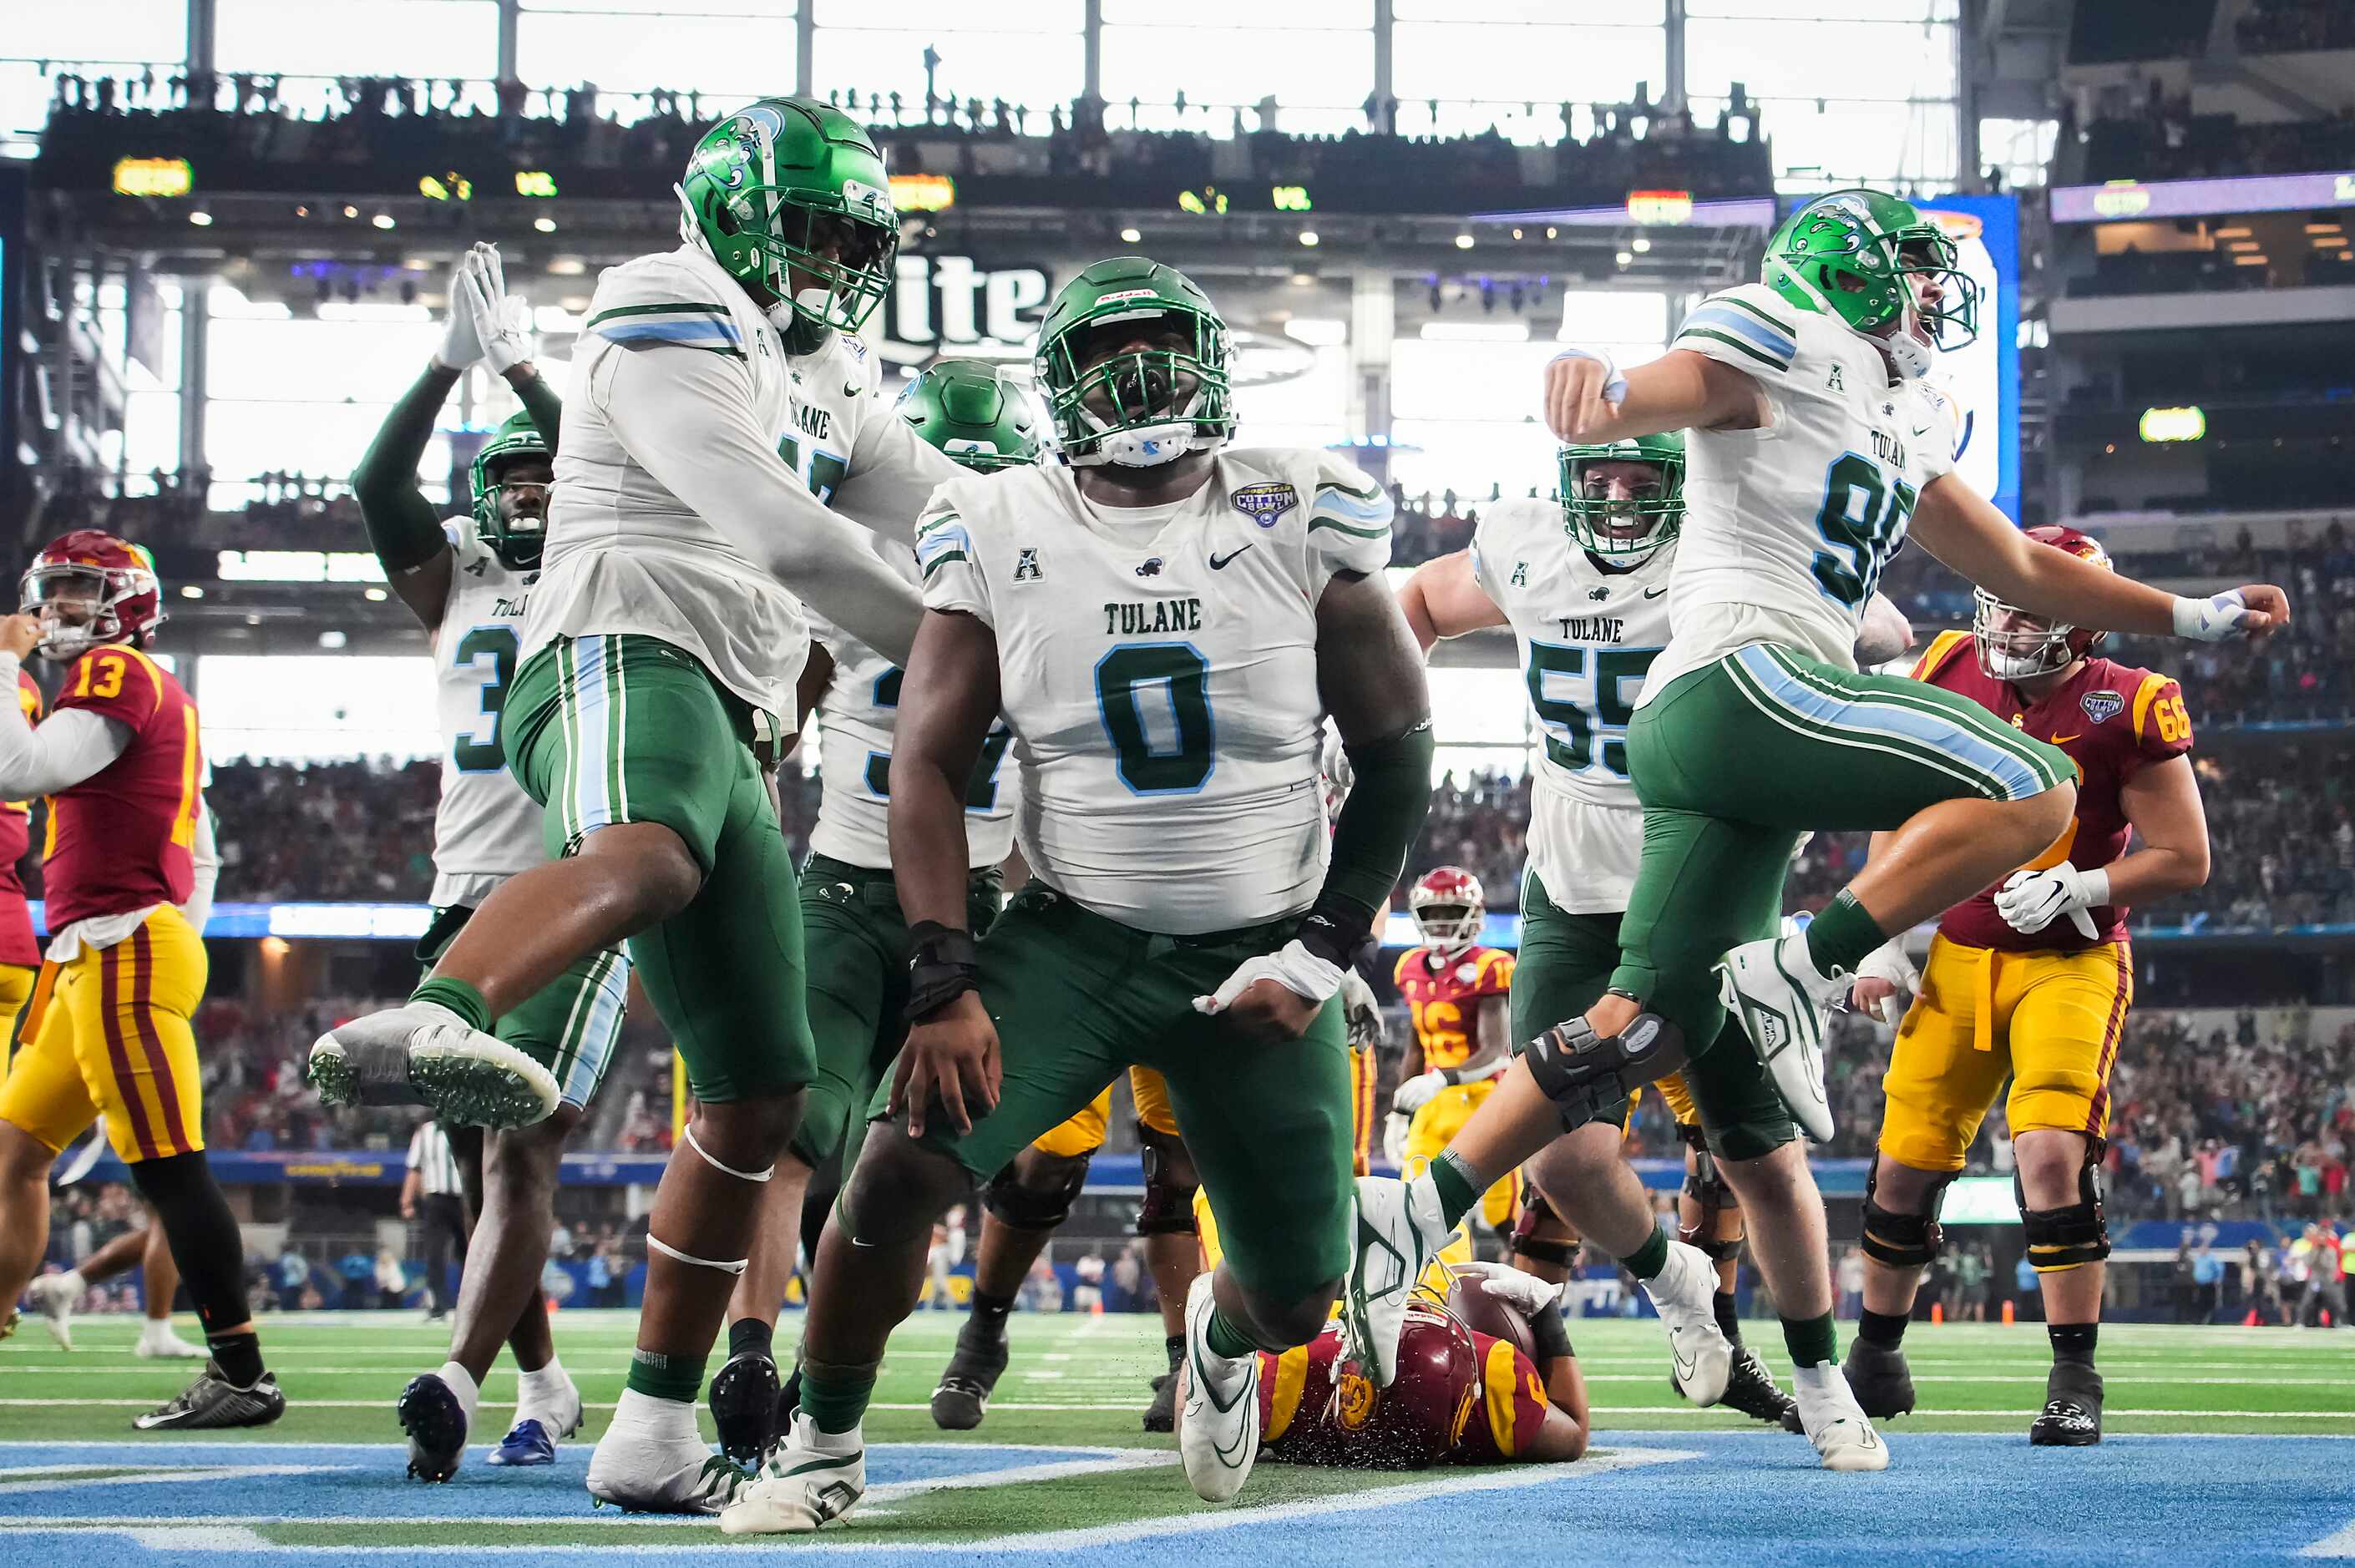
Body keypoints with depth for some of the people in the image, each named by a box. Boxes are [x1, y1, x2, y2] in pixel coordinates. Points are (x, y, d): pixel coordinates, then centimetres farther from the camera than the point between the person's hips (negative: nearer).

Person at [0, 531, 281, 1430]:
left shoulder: (118, 676, -7)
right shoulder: (161, 700, 23)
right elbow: (200, 860, 27)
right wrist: (176, 942, 27)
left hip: (121, 951, -11)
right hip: (91, 962, 11)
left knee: (170, 1170, -11)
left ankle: (242, 1375, -10)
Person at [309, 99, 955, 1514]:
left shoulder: (826, 384, 29)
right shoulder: (671, 325, 1)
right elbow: (784, 536, -9)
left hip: (729, 734, 9)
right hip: (627, 659, -9)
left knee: (762, 1098, 7)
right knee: (644, 857, -45)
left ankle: (655, 1437, 12)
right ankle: (428, 1023, -75)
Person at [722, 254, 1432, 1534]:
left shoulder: (1297, 526, -7)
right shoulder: (1002, 535, -5)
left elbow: (1397, 749, 0)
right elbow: (928, 767, -3)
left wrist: (1321, 953, -6)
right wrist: (943, 985, -14)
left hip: (1258, 960, 0)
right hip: (1070, 939, 0)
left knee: (1296, 1300, 4)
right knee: (903, 1164, -22)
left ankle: (1220, 1332, 45)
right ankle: (824, 1449, 2)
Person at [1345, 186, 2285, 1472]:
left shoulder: (1902, 432, 28)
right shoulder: (1788, 342, 2)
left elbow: (2025, 572, 37)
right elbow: (1651, 397, -17)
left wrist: (2192, 618, 37)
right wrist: (1603, 385, -42)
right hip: (1737, 679, -9)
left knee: (1649, 1031, 0)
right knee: (2030, 789, -16)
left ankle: (1414, 1215, -3)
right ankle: (1797, 974, -20)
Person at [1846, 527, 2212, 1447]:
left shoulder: (2123, 710, -13)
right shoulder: (1949, 676, -1)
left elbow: (2185, 860, -8)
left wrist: (2080, 889, -21)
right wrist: (1884, 937, 6)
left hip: (2069, 965, -4)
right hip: (1956, 960, 4)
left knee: (2052, 1155, -20)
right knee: (1905, 1163, 4)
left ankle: (2075, 1382, -9)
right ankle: (1875, 1362, 23)